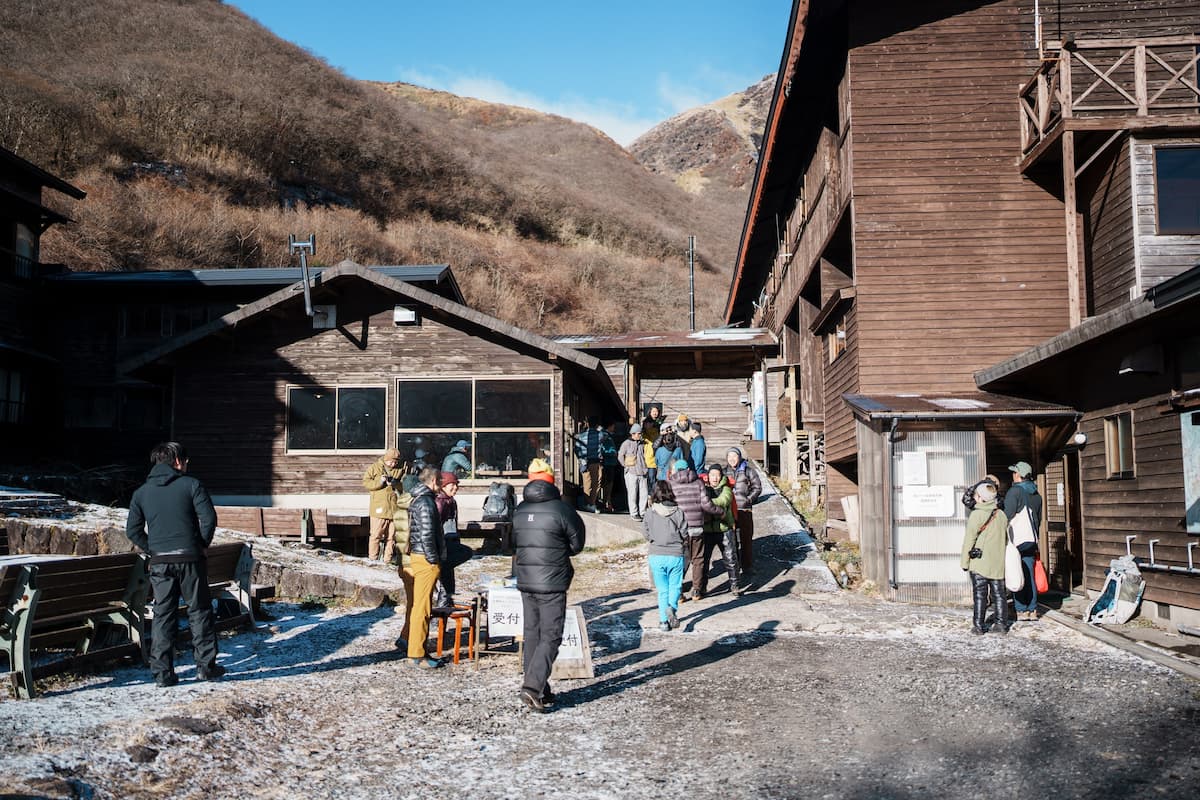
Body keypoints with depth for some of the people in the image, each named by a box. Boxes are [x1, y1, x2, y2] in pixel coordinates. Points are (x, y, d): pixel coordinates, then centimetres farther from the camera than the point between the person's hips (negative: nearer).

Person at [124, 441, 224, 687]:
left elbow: (133, 530, 6)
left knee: (163, 615, 7)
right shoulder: (191, 485, -1)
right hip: (190, 559, -3)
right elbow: (209, 518, -9)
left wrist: (153, 550, 12)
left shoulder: (142, 492, 9)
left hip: (160, 563, 3)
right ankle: (206, 666, 11)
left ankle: (162, 672, 6)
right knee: (199, 611, 8)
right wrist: (202, 544, 5)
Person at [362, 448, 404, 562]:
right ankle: (372, 559, 6)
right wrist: (379, 482, -17)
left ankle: (388, 561, 16)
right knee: (376, 535, -3)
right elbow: (365, 482, -2)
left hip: (394, 509, 3)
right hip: (379, 509, -3)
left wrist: (395, 484, -10)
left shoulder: (400, 470, 10)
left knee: (391, 536, 8)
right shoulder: (374, 468, 2)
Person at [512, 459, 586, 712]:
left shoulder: (519, 510, 5)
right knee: (550, 637, -1)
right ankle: (533, 687, -14)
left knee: (532, 634, 14)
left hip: (525, 581, 6)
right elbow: (577, 544, -3)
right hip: (552, 584, -6)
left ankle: (539, 691, 18)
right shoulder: (560, 509, -12)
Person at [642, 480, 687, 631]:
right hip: (675, 555, -1)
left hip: (656, 555, 1)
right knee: (675, 585, 12)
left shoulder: (650, 511, -5)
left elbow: (645, 533, -1)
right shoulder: (678, 511, -6)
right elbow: (684, 534, -4)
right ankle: (672, 607, -15)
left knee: (662, 589, 12)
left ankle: (664, 620, 6)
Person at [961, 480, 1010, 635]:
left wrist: (965, 562, -2)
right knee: (999, 594, 11)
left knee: (979, 595, 0)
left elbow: (969, 540, -9)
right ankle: (1001, 623, 12)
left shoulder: (976, 515, -11)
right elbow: (1006, 539, 15)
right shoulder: (1002, 515, 8)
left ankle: (979, 625, 0)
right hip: (998, 564, 5)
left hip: (979, 563, -5)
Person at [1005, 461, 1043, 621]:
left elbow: (1008, 516, -16)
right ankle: (1032, 611, 11)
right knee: (1029, 576, 10)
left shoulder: (1014, 492, -11)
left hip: (1016, 540, -7)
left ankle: (1021, 611, -3)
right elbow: (1039, 519, 21)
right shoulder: (1036, 494, 14)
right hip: (1032, 541, 7)